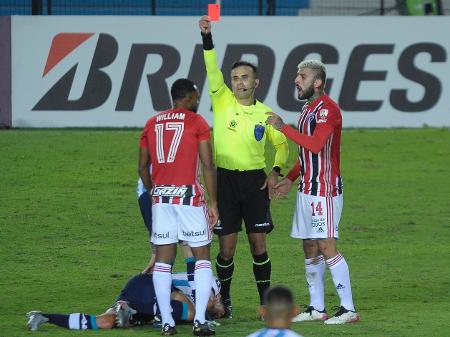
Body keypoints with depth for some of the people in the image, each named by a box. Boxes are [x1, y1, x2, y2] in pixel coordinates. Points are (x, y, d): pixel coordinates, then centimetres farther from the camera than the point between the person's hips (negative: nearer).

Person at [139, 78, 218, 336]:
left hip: (161, 197, 4)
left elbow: (143, 167, 13)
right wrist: (214, 203, -4)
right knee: (202, 258, 5)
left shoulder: (152, 124, 11)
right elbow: (208, 165, -8)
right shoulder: (197, 122, -2)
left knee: (163, 260, 7)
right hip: (189, 196, -4)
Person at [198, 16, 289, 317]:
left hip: (255, 181, 0)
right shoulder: (223, 101, 1)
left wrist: (276, 171, 0)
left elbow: (283, 143, 15)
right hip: (225, 179, 0)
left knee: (259, 245, 2)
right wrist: (207, 37, -25)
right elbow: (212, 69, -12)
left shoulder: (265, 114, 3)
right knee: (227, 247, 1)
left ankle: (265, 300, 12)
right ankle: (224, 300, 16)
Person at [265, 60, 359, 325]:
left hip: (325, 190, -10)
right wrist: (290, 179, 20)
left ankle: (349, 309, -10)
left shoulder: (327, 109, -14)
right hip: (307, 190, 10)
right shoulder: (308, 109, 17)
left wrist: (283, 128, -22)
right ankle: (317, 308, 16)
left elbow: (315, 144, -28)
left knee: (327, 247, -12)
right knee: (310, 248, 10)